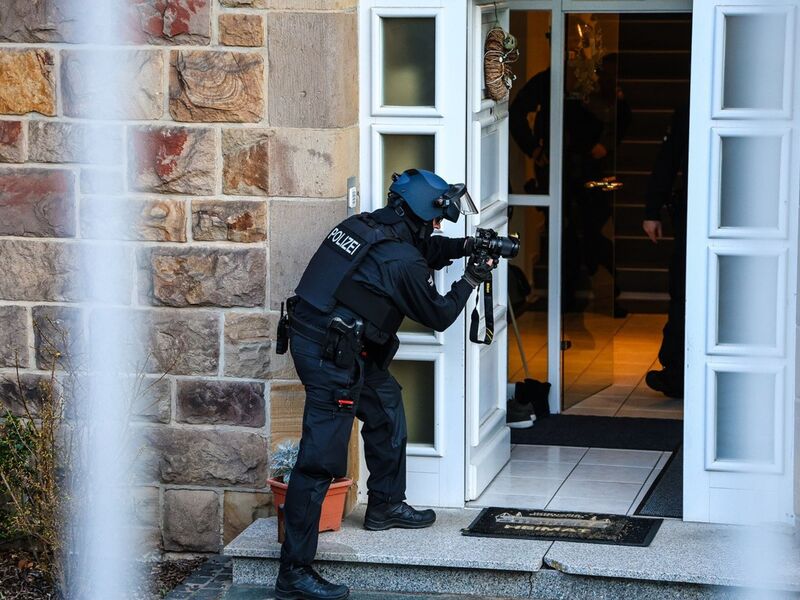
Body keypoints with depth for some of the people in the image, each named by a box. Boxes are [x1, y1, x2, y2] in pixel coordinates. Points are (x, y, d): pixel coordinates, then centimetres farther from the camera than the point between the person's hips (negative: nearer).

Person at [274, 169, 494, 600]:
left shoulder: (366, 225, 7)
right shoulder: (402, 263, -17)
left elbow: (422, 250, 27)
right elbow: (438, 317, -2)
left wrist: (462, 247, 16)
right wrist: (470, 281, 11)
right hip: (331, 353, -10)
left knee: (386, 406, 26)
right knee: (321, 459, -9)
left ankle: (385, 506, 41)